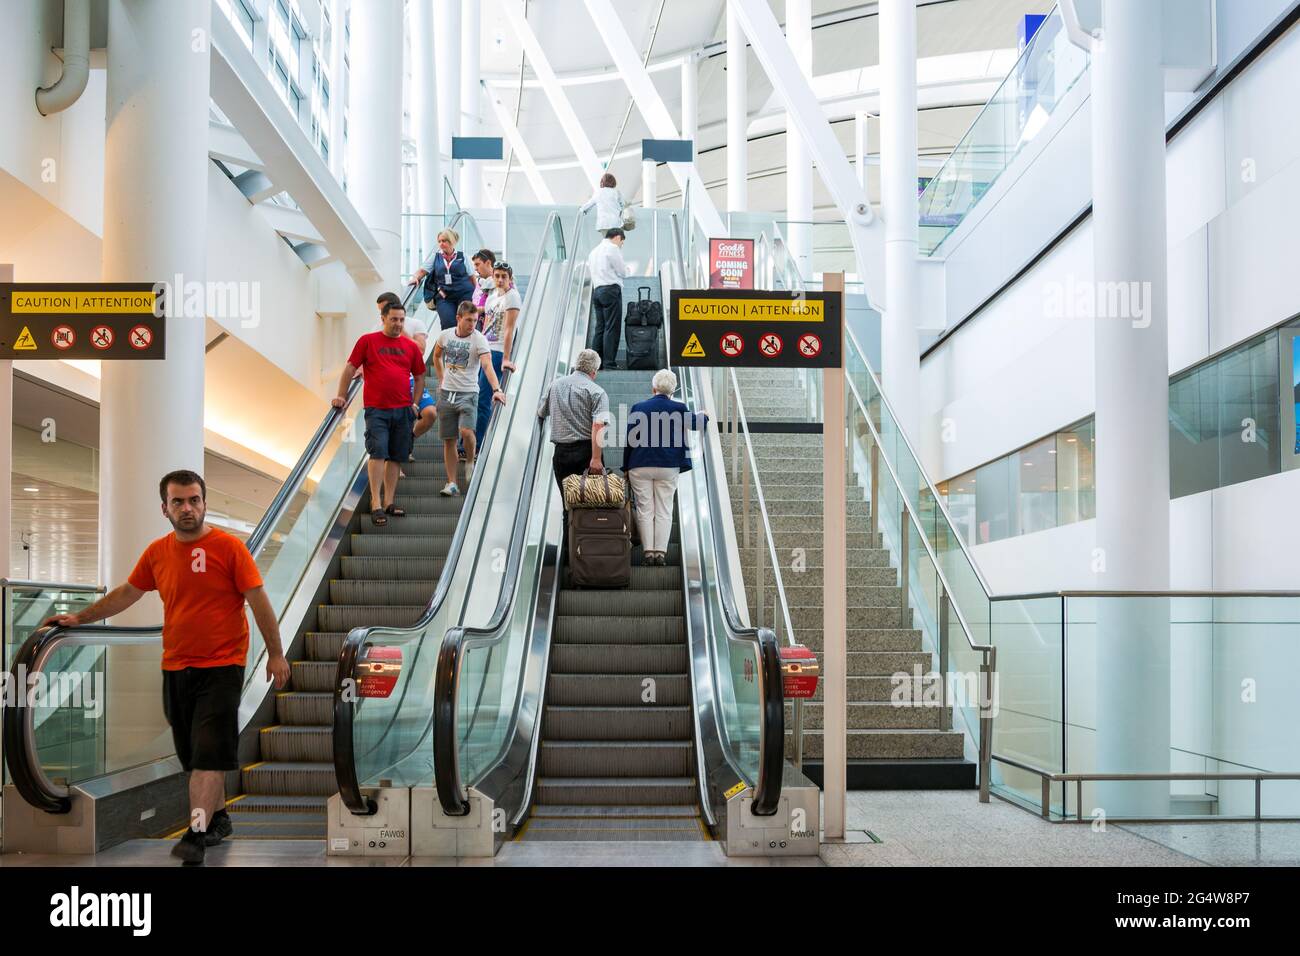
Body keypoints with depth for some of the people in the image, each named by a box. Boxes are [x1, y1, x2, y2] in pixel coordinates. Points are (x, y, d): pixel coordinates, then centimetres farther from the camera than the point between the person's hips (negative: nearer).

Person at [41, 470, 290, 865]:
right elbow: (125, 593, 21)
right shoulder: (156, 552, 6)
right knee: (194, 754, 12)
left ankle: (196, 834, -11)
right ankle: (219, 819, 28)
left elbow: (259, 601, -6)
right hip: (175, 669, 5)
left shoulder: (228, 546, -8)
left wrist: (275, 654, -6)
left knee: (208, 753, -9)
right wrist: (79, 618, 22)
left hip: (221, 666, -5)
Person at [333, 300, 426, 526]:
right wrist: (341, 396, 0)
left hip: (403, 410, 4)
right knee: (378, 452, -12)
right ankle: (376, 503, -12)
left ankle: (389, 503, 13)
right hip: (376, 409, -3)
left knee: (396, 457, 6)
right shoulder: (368, 341, 2)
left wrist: (414, 403, 10)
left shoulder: (411, 347, 10)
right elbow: (349, 369, 5)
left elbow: (419, 378, 19)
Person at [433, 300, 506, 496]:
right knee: (448, 440, 5)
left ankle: (470, 462, 6)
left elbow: (487, 366, -23)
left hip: (468, 393, -4)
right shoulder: (446, 335, 4)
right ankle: (451, 483, 13)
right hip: (446, 393, 4)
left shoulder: (479, 339, -10)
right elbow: (436, 356, 24)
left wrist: (497, 389, -37)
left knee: (466, 431, -25)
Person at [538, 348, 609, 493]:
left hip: (561, 452, 4)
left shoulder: (554, 386, 11)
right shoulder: (596, 392, -5)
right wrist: (596, 458, -21)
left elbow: (541, 413, 27)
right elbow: (598, 426, -18)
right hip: (586, 452, -4)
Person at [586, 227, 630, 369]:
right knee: (612, 328, -7)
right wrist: (627, 269, 18)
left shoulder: (594, 251, 21)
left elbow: (589, 271, 23)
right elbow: (622, 271, -6)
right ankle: (609, 363, -11)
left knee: (600, 327, 10)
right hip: (611, 289, -8)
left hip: (596, 290, 8)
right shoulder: (613, 248, -4)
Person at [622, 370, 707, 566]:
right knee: (664, 511, 5)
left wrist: (626, 468, 10)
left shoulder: (638, 408, 0)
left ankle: (648, 552, 1)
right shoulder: (678, 409, -2)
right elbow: (695, 424, 17)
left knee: (645, 510, 5)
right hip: (668, 468, 0)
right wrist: (704, 417, 40)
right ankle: (661, 552, 1)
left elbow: (628, 439, 2)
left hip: (640, 467, 1)